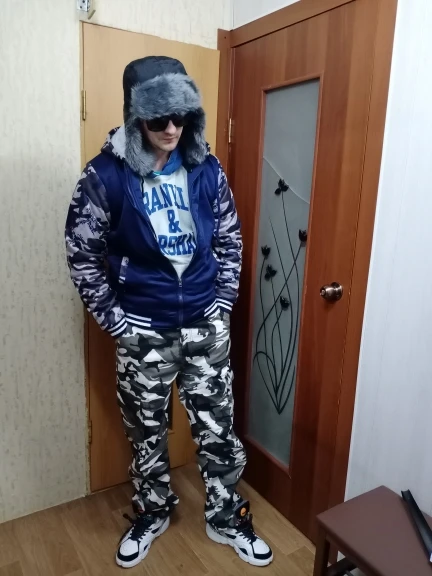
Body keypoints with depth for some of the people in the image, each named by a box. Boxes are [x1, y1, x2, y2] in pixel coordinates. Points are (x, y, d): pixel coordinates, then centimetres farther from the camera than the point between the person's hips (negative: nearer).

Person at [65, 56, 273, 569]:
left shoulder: (206, 168, -1)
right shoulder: (107, 173, -10)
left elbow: (229, 239, 8)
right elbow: (81, 253, -4)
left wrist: (224, 301, 2)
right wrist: (113, 317, -6)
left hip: (205, 322, 2)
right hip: (143, 328, -1)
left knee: (216, 424, 12)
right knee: (147, 428, 16)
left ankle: (226, 518, 36)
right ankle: (152, 513, 43)